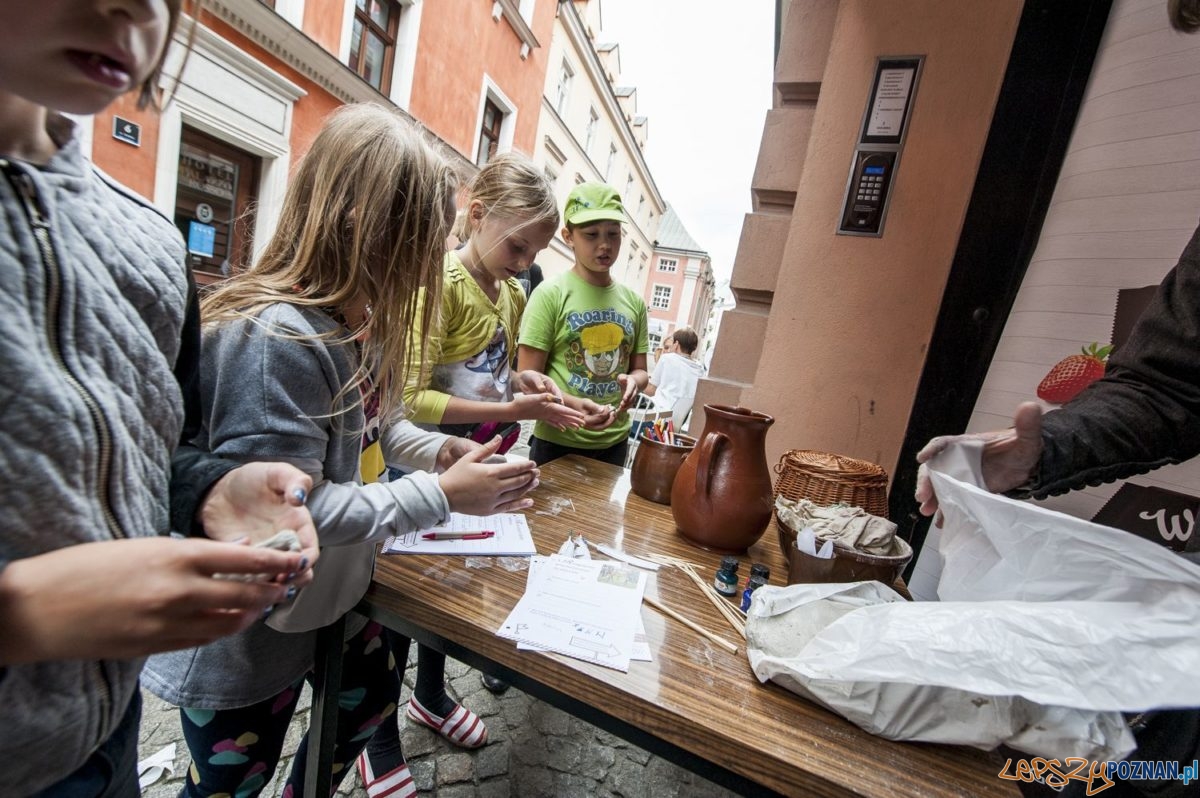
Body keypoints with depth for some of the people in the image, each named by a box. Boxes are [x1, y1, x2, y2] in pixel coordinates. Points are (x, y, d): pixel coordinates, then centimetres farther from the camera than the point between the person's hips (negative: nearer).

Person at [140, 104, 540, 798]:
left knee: (372, 700, 29)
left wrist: (440, 450, -7)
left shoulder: (360, 320, -1)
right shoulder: (275, 336, -31)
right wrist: (442, 495, -27)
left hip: (335, 596, 9)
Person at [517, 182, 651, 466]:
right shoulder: (551, 294, -12)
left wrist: (633, 381, -13)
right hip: (557, 443, -4)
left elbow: (640, 369, 11)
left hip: (614, 442, 5)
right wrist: (573, 404, -30)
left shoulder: (634, 302, 3)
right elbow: (528, 379, -13)